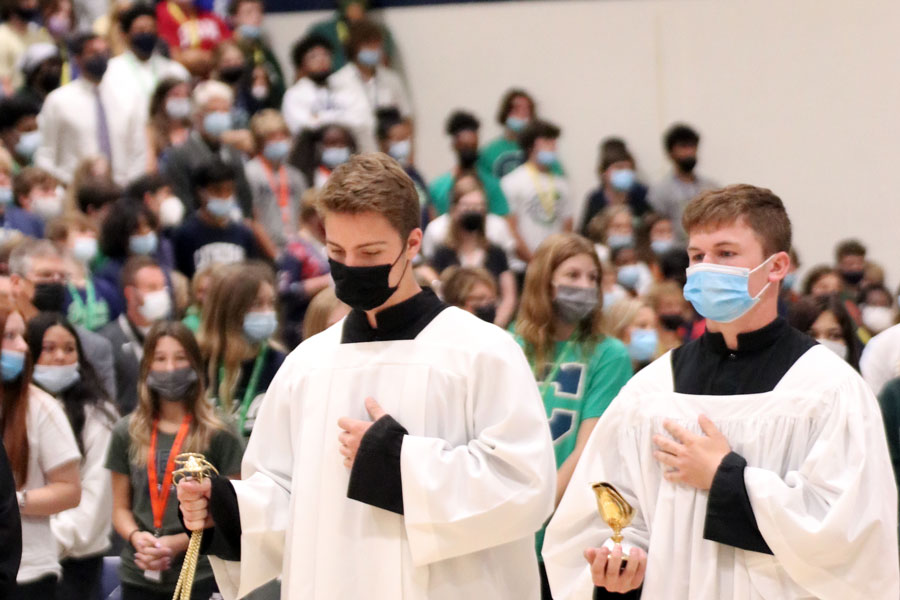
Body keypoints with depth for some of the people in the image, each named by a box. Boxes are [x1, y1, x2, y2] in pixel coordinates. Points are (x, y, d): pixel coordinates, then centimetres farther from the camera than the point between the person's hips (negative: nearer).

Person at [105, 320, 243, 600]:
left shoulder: (218, 435, 0)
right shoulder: (126, 433, 12)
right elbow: (120, 507, 14)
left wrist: (179, 543, -13)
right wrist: (136, 536, -8)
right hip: (138, 577, 3)